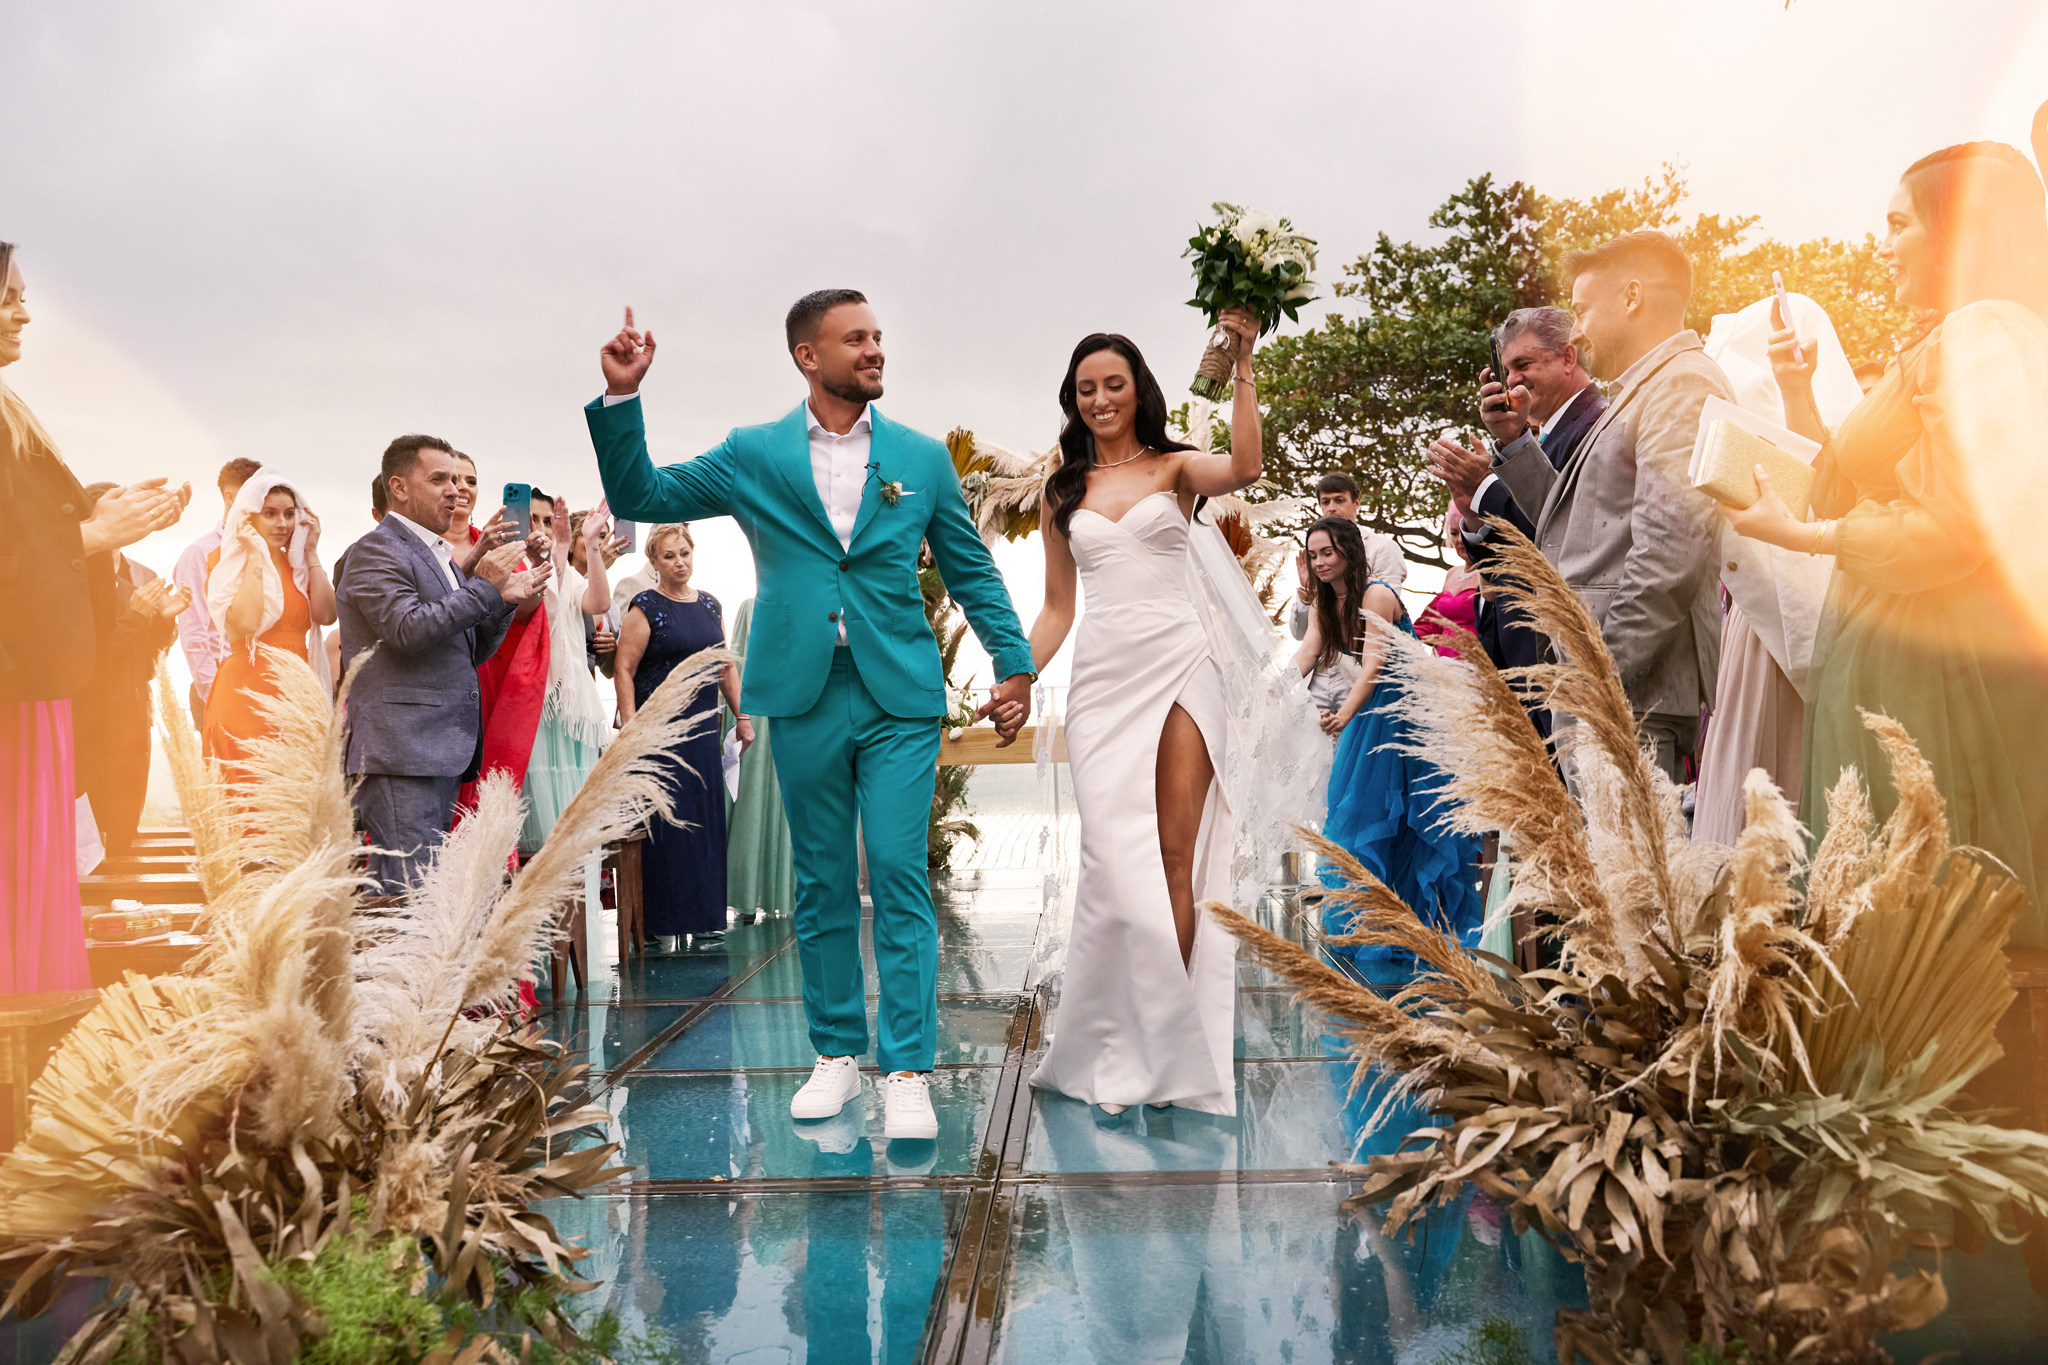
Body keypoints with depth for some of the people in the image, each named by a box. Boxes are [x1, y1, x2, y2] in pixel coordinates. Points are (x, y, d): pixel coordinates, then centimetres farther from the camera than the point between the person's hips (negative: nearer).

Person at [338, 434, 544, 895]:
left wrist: (505, 600, 8)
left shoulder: (443, 557, 23)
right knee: (407, 892, -12)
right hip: (400, 752, -9)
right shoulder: (375, 550, -4)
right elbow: (408, 629, -19)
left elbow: (470, 652, 23)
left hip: (443, 752, 9)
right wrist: (484, 586, -13)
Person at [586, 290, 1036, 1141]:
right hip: (804, 698, 1)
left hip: (900, 697, -1)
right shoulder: (751, 456, 8)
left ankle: (906, 1071, 0)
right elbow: (639, 497, 8)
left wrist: (1014, 664, 7)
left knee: (899, 879, -6)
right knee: (821, 886, 10)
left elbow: (971, 571, 13)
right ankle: (836, 1054, 23)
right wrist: (621, 398, -4)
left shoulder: (923, 458, 9)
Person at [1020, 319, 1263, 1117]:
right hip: (1102, 677, 2)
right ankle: (1123, 1053, 6)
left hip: (1178, 668, -2)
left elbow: (1244, 468, -16)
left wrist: (1242, 368, -16)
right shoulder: (1062, 492, 15)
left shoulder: (1176, 468, 7)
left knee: (1176, 860, -3)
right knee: (1117, 862, -6)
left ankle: (1167, 1043, 6)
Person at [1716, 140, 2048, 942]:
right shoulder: (1945, 345, 20)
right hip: (1893, 657, 10)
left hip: (1938, 668, -10)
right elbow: (1851, 496, 21)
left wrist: (1797, 535, -12)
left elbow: (1954, 529, -21)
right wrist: (1798, 398, 15)